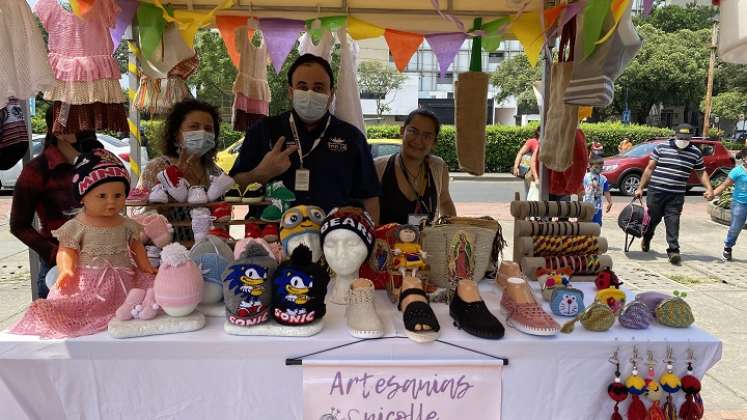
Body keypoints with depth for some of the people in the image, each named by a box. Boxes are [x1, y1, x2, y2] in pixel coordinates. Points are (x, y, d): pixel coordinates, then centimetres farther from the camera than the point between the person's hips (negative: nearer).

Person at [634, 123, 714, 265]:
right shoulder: (661, 147, -1)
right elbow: (650, 168, 2)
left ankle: (673, 250, -2)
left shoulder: (696, 153, 5)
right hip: (656, 191, -1)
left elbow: (701, 172, 16)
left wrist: (709, 188, 1)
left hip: (676, 195, 1)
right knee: (652, 218, 11)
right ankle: (646, 239, 38)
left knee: (673, 222, -5)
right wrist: (640, 188, 1)